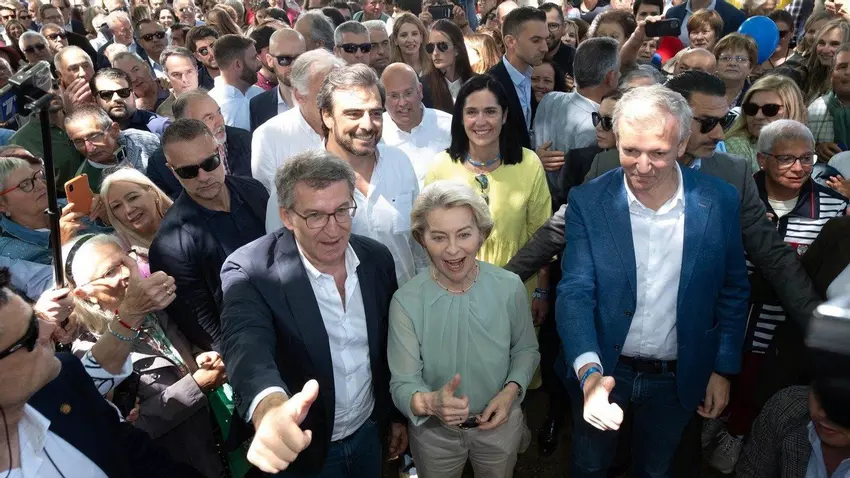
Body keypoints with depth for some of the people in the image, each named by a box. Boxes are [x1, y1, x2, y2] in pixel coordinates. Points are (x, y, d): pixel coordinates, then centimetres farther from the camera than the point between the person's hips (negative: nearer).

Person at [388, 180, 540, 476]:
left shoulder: (510, 288, -16)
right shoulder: (406, 301, -22)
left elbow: (526, 349, 0)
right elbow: (402, 384, -20)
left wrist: (510, 391, -17)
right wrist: (430, 402, -41)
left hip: (499, 422, 2)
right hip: (434, 431, -1)